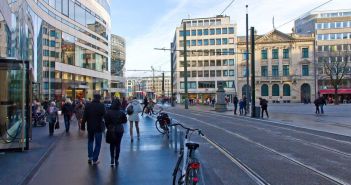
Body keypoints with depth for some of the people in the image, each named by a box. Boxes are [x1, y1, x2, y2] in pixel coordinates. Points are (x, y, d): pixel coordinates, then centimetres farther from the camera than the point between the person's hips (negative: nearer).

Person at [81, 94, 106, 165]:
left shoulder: (88, 105, -3)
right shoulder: (101, 105, -12)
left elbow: (84, 117, -2)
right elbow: (104, 115, -7)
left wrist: (83, 126, 4)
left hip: (90, 127, 3)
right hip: (98, 127, -3)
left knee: (90, 141, 22)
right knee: (97, 143, 7)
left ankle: (90, 157, 19)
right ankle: (95, 160, 8)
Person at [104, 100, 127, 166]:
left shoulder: (108, 112, -12)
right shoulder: (121, 113, -11)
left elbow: (106, 121, -8)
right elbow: (125, 120, -1)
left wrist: (108, 127, 9)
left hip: (111, 130, 0)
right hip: (119, 130, 0)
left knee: (112, 145, 14)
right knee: (118, 145, 12)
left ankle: (112, 158, -2)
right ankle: (116, 159, 16)